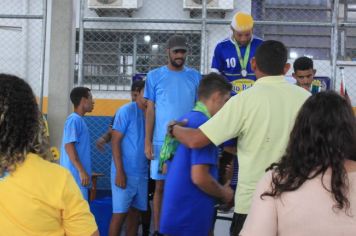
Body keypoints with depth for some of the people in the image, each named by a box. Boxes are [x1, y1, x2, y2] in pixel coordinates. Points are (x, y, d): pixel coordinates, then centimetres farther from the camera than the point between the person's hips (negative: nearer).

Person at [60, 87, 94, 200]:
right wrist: (81, 171, -22)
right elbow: (69, 146, -20)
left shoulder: (79, 120, 15)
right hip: (75, 174, -10)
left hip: (77, 174, 10)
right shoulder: (74, 119, -13)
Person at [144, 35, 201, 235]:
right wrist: (147, 141, -3)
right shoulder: (155, 76, 3)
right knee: (161, 186, 5)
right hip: (162, 142, -1)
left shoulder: (195, 76, 7)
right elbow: (150, 110, 3)